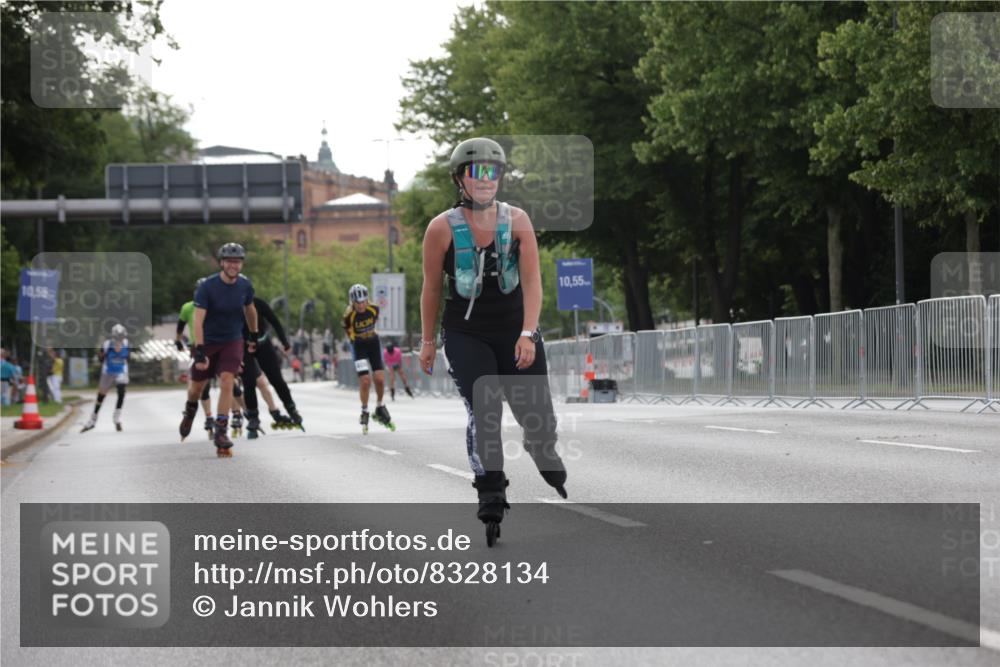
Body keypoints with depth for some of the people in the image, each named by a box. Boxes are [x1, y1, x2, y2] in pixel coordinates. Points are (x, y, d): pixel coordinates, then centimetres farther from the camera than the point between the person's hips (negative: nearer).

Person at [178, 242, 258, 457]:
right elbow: (198, 320, -26)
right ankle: (190, 410, 46)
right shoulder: (207, 287, -21)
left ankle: (221, 431, -15)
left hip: (232, 342, 1)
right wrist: (199, 351, -35)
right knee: (197, 386, 11)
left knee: (227, 382, -18)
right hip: (208, 342, -1)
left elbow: (250, 309, 14)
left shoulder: (245, 285, -7)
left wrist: (253, 335, 23)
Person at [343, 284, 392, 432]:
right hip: (358, 346, -3)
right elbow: (348, 330, -3)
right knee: (365, 381, -12)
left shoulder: (374, 309, -15)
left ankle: (380, 409, 18)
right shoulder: (349, 315, -24)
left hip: (373, 343, 3)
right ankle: (364, 412, 8)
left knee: (380, 379, -5)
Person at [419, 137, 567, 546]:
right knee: (484, 412, -17)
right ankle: (491, 498, -8)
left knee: (538, 419, 1)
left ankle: (543, 454, 36)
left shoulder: (517, 221, -5)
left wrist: (528, 333, -21)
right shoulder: (442, 228, -8)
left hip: (515, 333, 2)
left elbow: (532, 281, -10)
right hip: (465, 336, -1)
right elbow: (432, 288, 2)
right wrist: (427, 341, 6)